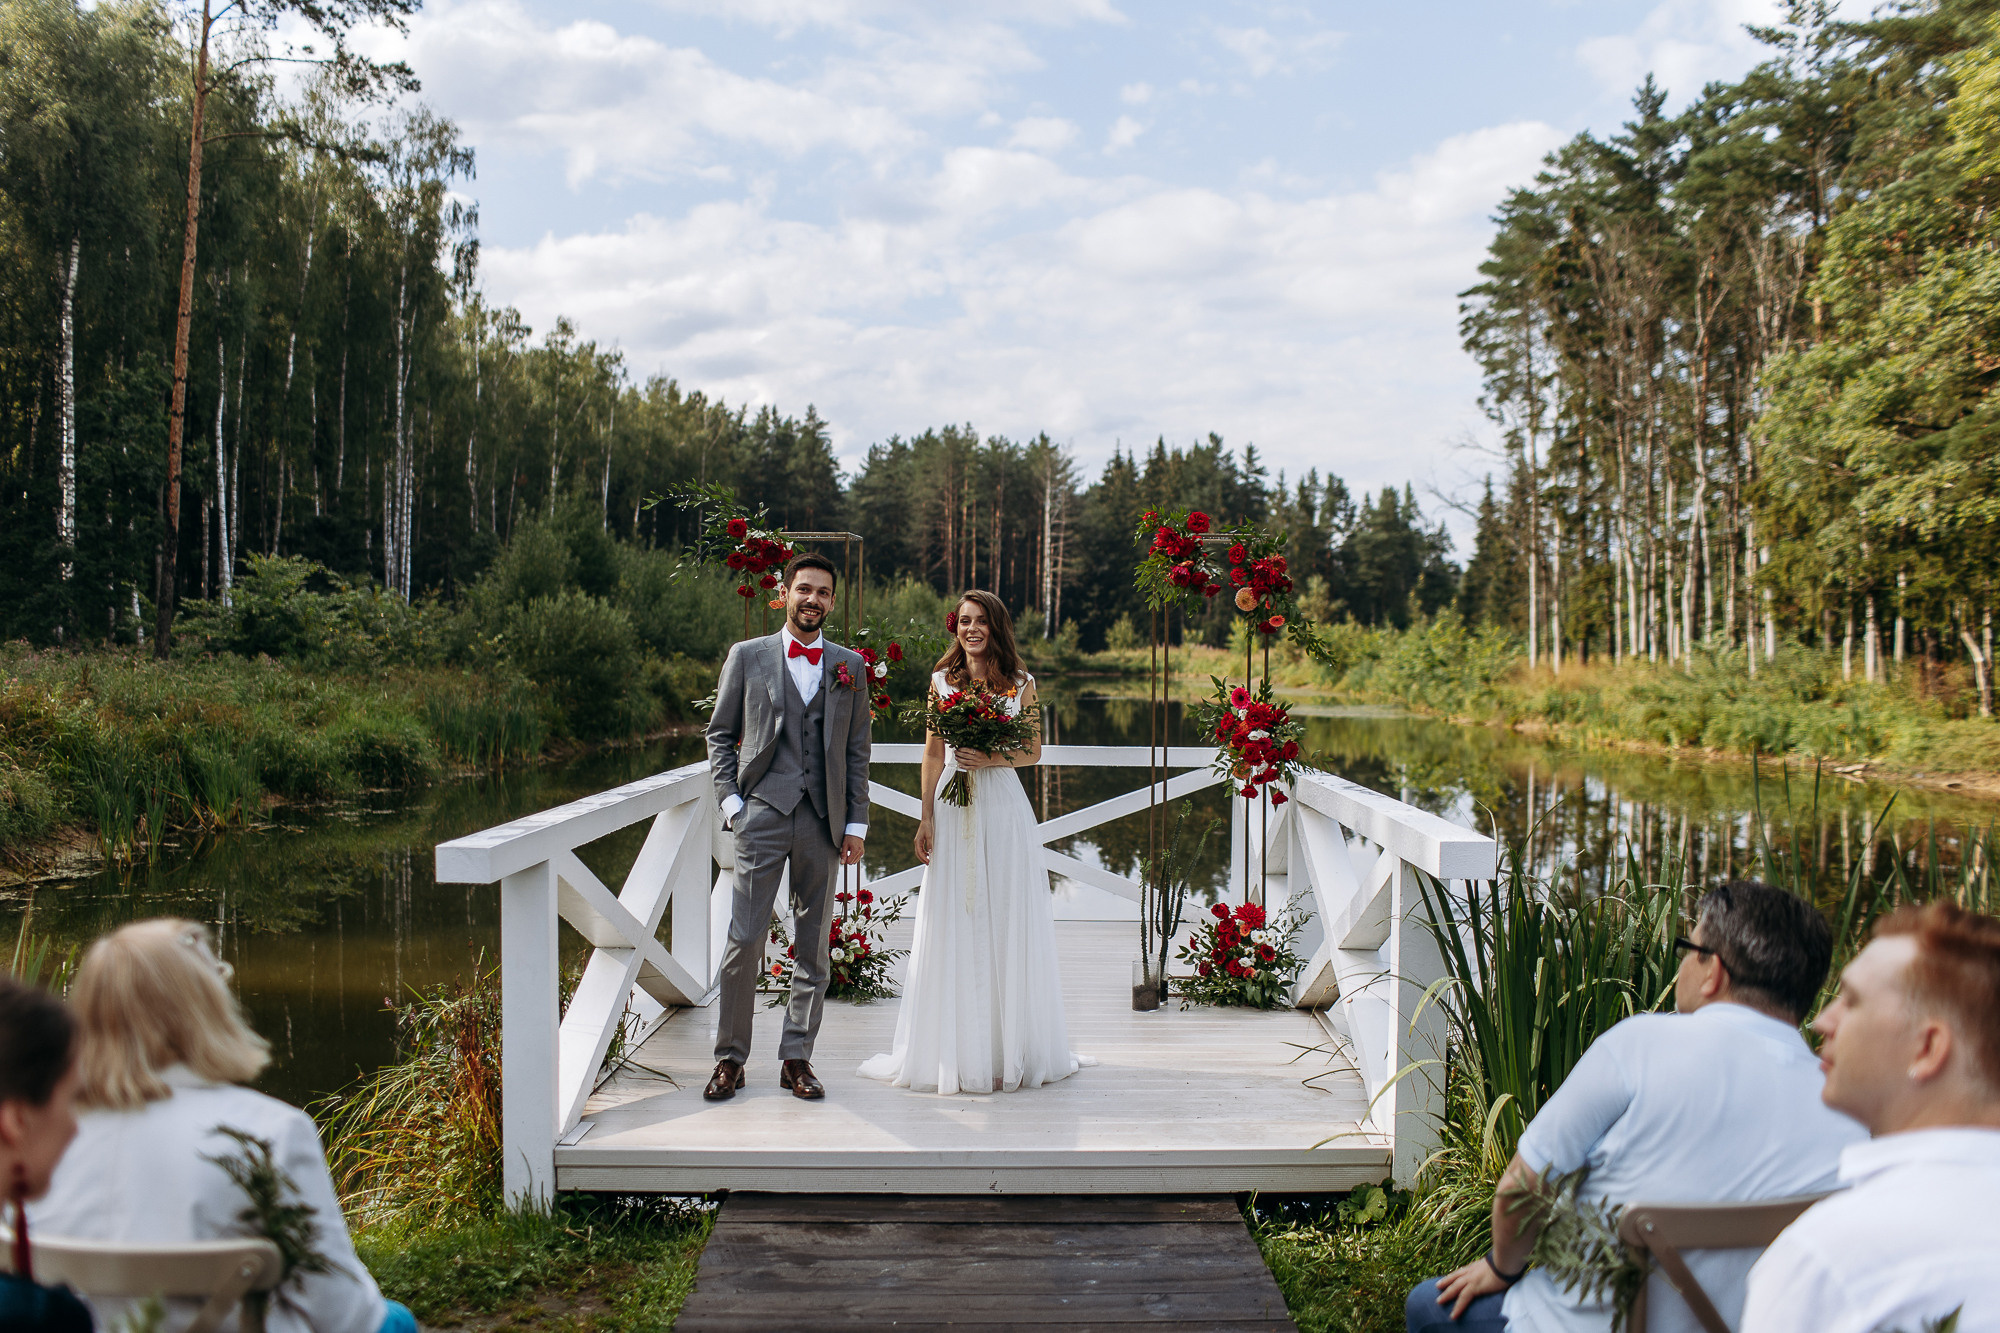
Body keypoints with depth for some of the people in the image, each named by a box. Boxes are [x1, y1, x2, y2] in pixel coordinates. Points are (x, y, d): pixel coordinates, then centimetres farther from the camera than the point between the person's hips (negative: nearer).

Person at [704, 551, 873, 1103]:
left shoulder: (850, 666, 11)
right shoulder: (747, 657, 7)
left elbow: (857, 750, 11)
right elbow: (719, 735, 9)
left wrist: (856, 823, 5)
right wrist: (730, 799, -3)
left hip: (823, 821, 2)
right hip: (762, 813, -2)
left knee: (813, 947, 6)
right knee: (744, 940, -5)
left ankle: (796, 1059, 16)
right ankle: (730, 1057, 8)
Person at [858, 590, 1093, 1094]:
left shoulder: (1021, 684, 5)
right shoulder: (942, 681, 7)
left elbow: (1033, 753, 7)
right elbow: (933, 755, 7)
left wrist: (992, 759, -11)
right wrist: (926, 819, 1)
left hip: (1003, 809, 0)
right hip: (953, 810, 1)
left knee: (1006, 925, 2)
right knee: (953, 926, 2)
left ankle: (1009, 1049, 13)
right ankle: (954, 1051, 10)